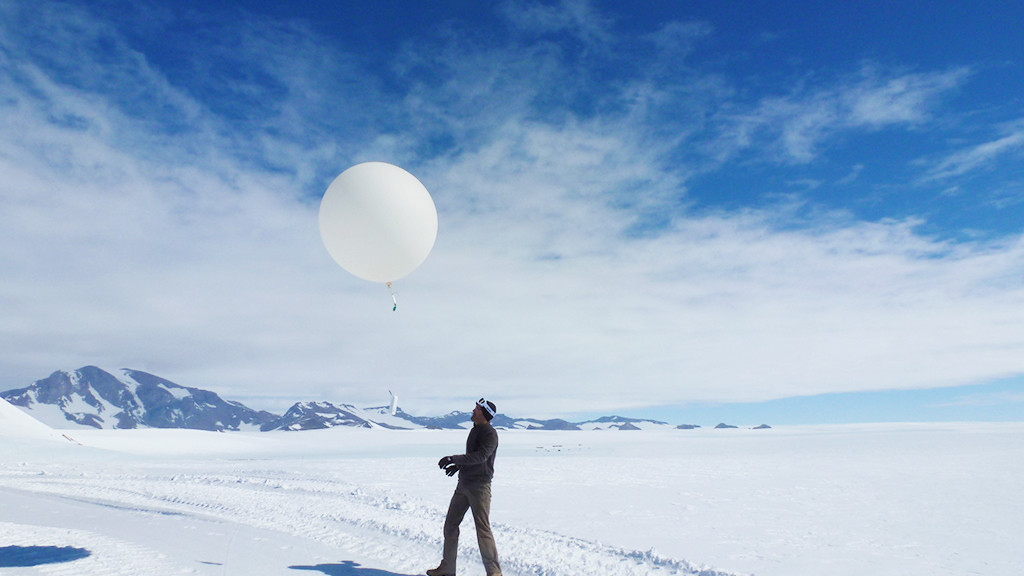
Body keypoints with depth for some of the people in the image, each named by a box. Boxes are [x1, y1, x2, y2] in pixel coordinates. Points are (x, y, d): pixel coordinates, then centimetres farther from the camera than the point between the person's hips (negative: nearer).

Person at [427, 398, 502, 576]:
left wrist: (454, 459, -29)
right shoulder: (475, 430, 14)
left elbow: (480, 456, -27)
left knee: (483, 529, -7)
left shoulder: (490, 434, -14)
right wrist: (459, 465, 16)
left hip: (479, 486, -9)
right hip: (463, 484, 9)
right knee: (450, 524, 11)